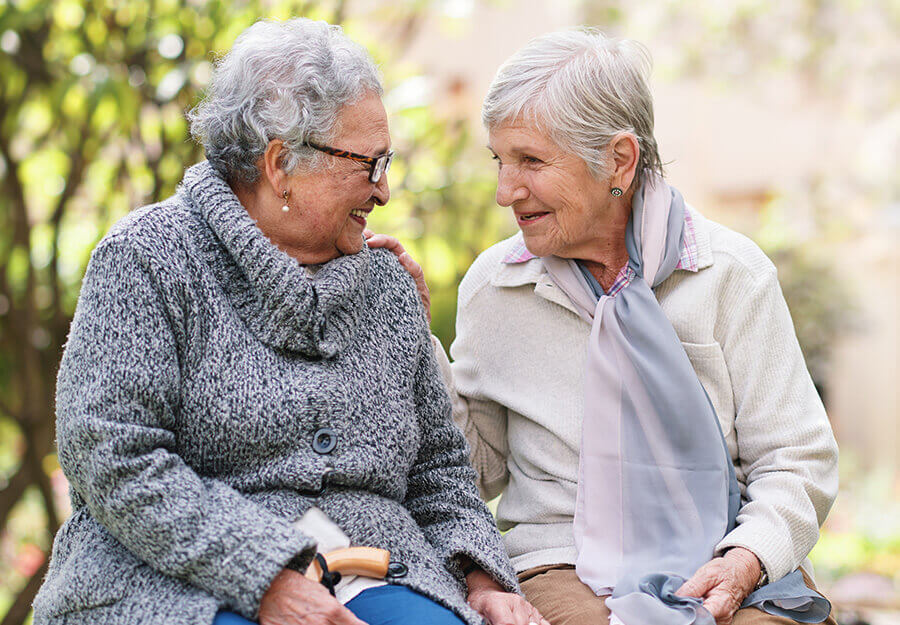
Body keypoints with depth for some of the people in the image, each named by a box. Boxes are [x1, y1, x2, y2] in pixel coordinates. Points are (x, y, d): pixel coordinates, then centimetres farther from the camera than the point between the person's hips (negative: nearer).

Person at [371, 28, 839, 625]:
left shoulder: (731, 271, 2)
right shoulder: (492, 285, 7)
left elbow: (798, 462, 4)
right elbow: (479, 470, 13)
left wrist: (747, 560, -15)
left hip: (730, 561, 0)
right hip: (568, 569, 0)